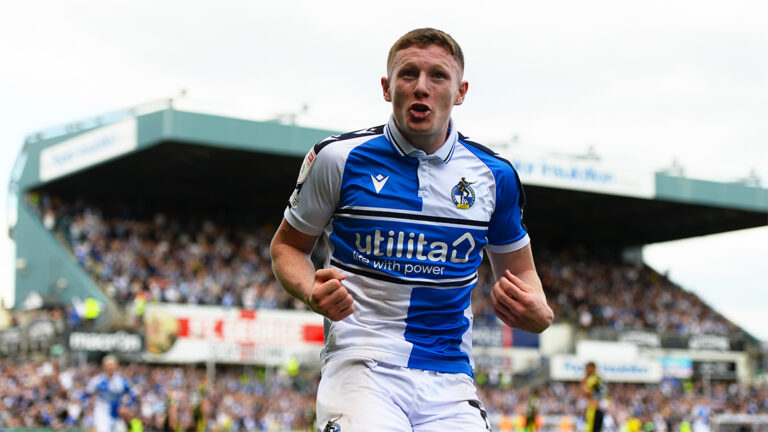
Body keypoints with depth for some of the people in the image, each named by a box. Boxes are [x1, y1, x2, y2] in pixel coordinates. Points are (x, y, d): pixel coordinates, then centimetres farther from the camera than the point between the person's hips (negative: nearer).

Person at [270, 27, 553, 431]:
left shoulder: (493, 174, 8)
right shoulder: (339, 157, 1)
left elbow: (519, 271, 20)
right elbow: (287, 246, 13)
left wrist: (535, 313, -3)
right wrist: (313, 292, -9)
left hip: (449, 381, 3)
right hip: (361, 364, -2)